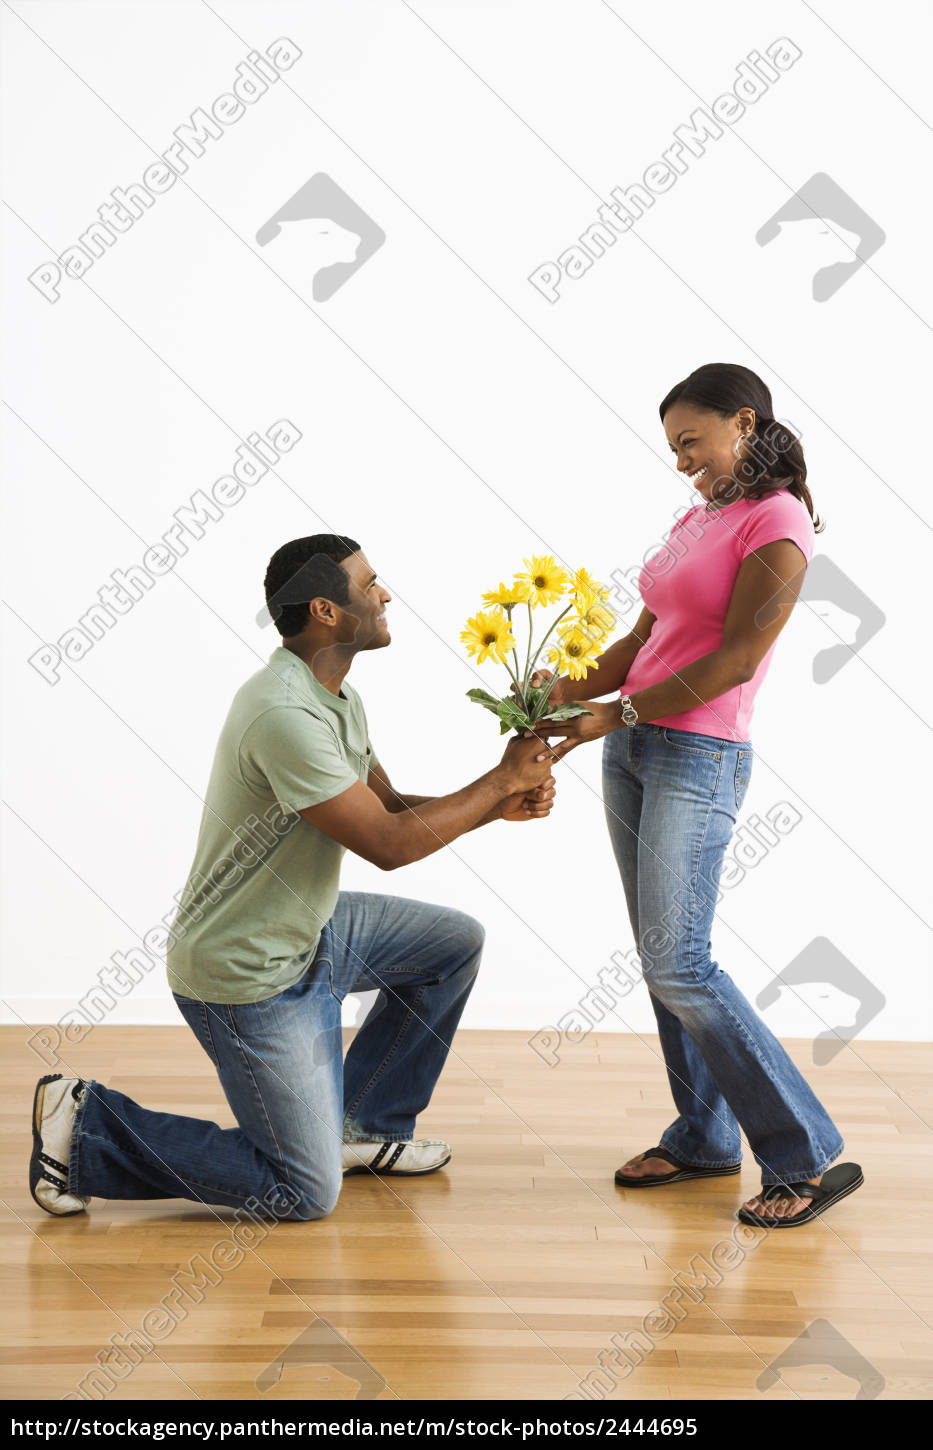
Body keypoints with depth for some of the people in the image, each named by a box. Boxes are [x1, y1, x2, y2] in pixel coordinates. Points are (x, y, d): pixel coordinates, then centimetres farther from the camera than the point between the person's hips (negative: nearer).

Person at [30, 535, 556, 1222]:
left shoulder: (338, 699, 4)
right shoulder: (284, 715, -30)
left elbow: (392, 806, 10)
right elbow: (386, 844, -27)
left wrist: (499, 804, -5)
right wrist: (499, 780, -16)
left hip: (310, 928, 10)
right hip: (249, 975, -10)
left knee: (456, 942, 16)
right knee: (306, 1194, -2)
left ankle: (363, 1124, 23)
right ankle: (86, 1125, 5)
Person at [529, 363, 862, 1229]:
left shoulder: (776, 522, -11)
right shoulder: (696, 520, 14)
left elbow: (734, 659, -17)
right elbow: (645, 637, 11)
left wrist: (619, 714, -17)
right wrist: (573, 690, -5)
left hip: (697, 760, -8)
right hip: (633, 750, 8)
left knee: (679, 968, -11)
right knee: (659, 956, 10)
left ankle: (806, 1156, 0)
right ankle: (704, 1137, 22)